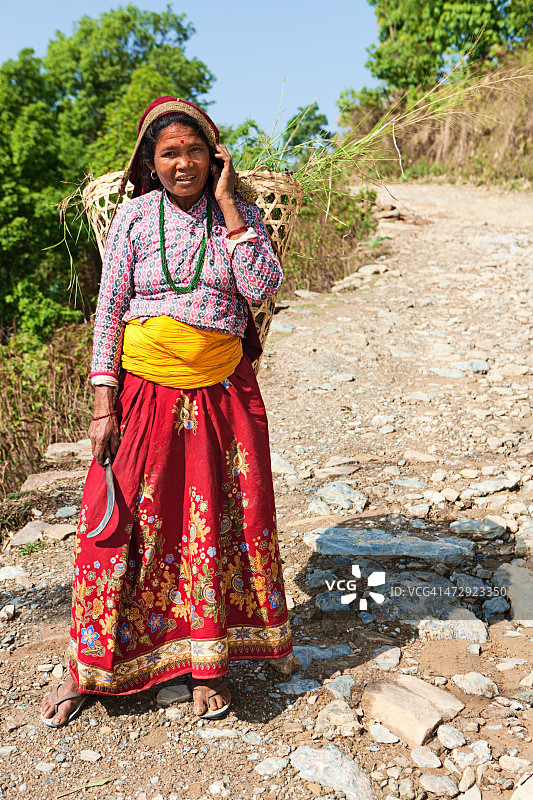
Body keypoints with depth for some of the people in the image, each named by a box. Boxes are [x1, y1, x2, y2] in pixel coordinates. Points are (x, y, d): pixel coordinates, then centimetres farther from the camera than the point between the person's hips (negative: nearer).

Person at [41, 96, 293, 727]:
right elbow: (110, 309, -1)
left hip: (220, 391, 1)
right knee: (123, 520, 3)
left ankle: (206, 663, 24)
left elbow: (262, 287, -11)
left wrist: (227, 202, -11)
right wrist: (104, 407, -7)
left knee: (217, 522, 6)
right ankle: (91, 668, 22)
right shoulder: (135, 215, 2)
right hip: (143, 388, -1)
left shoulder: (238, 213, 5)